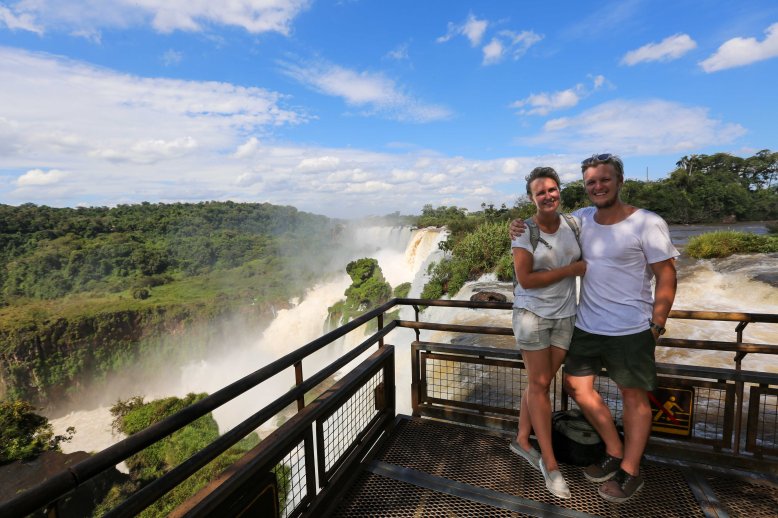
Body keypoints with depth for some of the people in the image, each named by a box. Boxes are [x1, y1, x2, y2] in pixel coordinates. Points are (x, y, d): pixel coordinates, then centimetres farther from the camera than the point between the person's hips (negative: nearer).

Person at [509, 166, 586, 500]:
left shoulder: (571, 225, 2)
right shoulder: (525, 231, -13)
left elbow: (584, 261, 19)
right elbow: (525, 280, -19)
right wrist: (571, 270, -15)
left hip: (565, 316, 5)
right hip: (532, 314, -4)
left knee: (541, 382, 13)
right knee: (538, 385, 3)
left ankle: (522, 440, 32)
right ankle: (550, 462, 17)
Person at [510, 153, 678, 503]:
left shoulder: (647, 224, -12)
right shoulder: (582, 218, 1)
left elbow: (666, 276, -9)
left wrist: (657, 325, -11)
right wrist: (521, 228, -6)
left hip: (631, 330, -5)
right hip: (586, 326, 6)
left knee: (634, 396, 11)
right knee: (576, 386, 14)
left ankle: (630, 472, 30)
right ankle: (614, 452, 36)